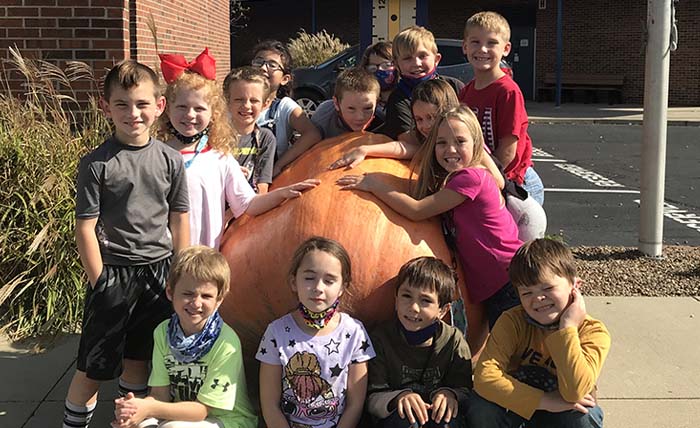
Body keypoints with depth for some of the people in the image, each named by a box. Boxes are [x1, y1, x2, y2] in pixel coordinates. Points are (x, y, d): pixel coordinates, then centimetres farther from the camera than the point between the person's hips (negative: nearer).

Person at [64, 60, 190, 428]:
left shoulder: (170, 160, 0)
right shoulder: (96, 163, -10)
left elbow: (179, 221, 6)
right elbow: (85, 228, -9)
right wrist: (100, 282, -10)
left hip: (158, 272, 4)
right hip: (114, 273, -3)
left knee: (139, 357, 18)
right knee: (95, 366, 4)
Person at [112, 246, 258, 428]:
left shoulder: (226, 343, -22)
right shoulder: (163, 332, -4)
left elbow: (203, 408, -19)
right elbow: (160, 393, -4)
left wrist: (150, 408, -30)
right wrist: (139, 406, -26)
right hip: (181, 412, 5)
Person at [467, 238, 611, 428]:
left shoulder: (593, 332, -19)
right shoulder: (512, 322, -17)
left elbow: (575, 391, -35)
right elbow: (485, 375, -30)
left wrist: (568, 327, -32)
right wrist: (544, 401, -33)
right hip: (521, 409, 1)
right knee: (482, 407, -28)